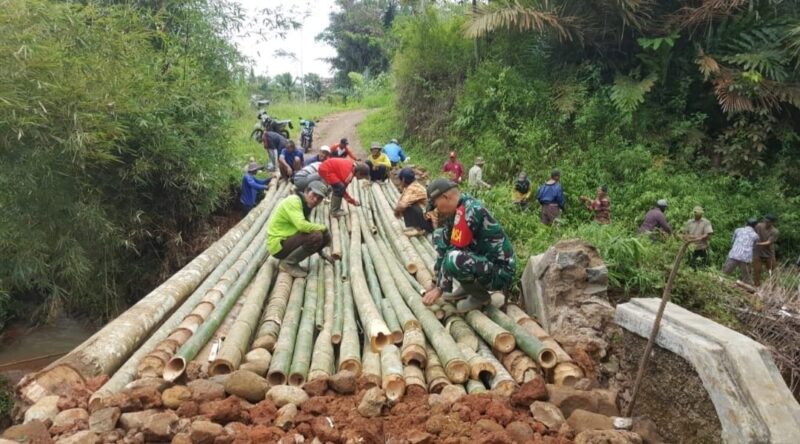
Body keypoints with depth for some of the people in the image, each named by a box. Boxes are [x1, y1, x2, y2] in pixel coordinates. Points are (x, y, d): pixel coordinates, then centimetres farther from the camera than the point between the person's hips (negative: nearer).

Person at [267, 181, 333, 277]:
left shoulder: (306, 204, 10)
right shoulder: (293, 201, -18)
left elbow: (306, 227, 18)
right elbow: (301, 225, -32)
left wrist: (320, 251, 15)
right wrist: (323, 227, -16)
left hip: (289, 239, 9)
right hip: (278, 244, -9)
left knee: (325, 236, 3)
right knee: (316, 236, -27)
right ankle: (288, 263, -10)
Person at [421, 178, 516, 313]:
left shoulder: (469, 211, -24)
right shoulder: (456, 211, 4)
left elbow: (453, 252, -23)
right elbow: (444, 246, 6)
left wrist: (440, 288, -16)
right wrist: (436, 282, 8)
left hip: (500, 273, -9)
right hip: (485, 261, 9)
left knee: (454, 260, -36)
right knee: (439, 235, 9)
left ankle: (480, 295, -6)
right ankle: (467, 288, 11)